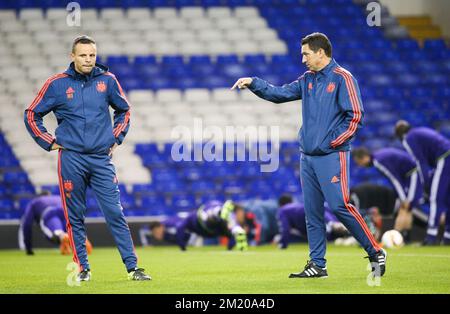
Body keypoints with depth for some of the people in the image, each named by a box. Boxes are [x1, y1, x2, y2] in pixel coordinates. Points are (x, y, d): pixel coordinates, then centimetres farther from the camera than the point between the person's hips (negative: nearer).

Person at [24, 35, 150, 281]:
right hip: (71, 159, 0)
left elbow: (124, 110, 21)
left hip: (102, 159, 1)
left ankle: (132, 267, -5)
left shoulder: (107, 80, 5)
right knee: (75, 217, 4)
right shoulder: (57, 84, 0)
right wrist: (50, 143, 3)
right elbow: (32, 115, 9)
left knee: (115, 213, -5)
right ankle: (83, 268, 13)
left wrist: (116, 139, 10)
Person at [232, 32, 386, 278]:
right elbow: (279, 94, 16)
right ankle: (317, 265, 12)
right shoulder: (307, 80, 15)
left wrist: (330, 142, -13)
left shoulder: (342, 78, -8)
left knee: (339, 206, -15)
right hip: (307, 157, 7)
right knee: (312, 211, 6)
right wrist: (253, 83, 5)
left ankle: (375, 253, -4)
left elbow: (355, 117, -13)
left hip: (331, 156, -7)